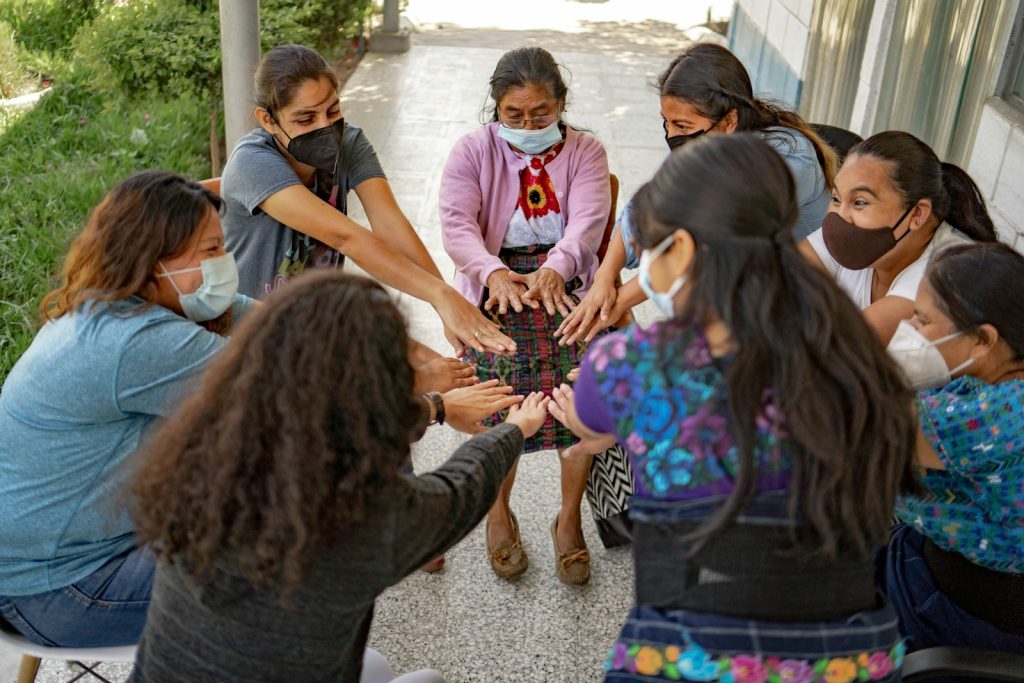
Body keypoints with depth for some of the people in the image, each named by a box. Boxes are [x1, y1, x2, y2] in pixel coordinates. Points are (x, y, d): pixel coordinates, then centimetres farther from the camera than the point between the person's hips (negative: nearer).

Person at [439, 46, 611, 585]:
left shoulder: (584, 151, 5)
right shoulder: (472, 152, 3)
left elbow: (587, 221, -12)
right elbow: (457, 224, -12)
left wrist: (554, 268, -34)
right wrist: (494, 273, -32)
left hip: (565, 282, 1)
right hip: (496, 284, -1)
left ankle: (569, 519, 7)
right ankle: (498, 513, 10)